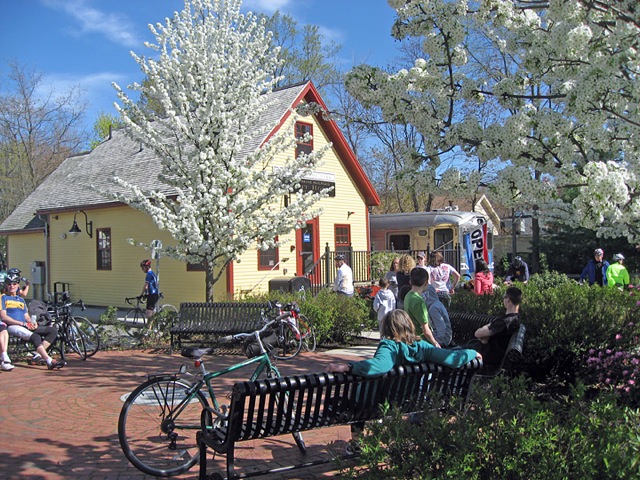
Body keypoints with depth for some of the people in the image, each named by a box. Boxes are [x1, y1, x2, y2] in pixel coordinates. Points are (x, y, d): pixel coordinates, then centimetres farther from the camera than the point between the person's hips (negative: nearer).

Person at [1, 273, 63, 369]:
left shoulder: (21, 300, 27)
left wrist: (32, 323, -3)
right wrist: (22, 323, -13)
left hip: (25, 326, 7)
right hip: (12, 326, -7)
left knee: (53, 330, -10)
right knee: (35, 337, -34)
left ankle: (39, 355, -22)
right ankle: (50, 361, -40)